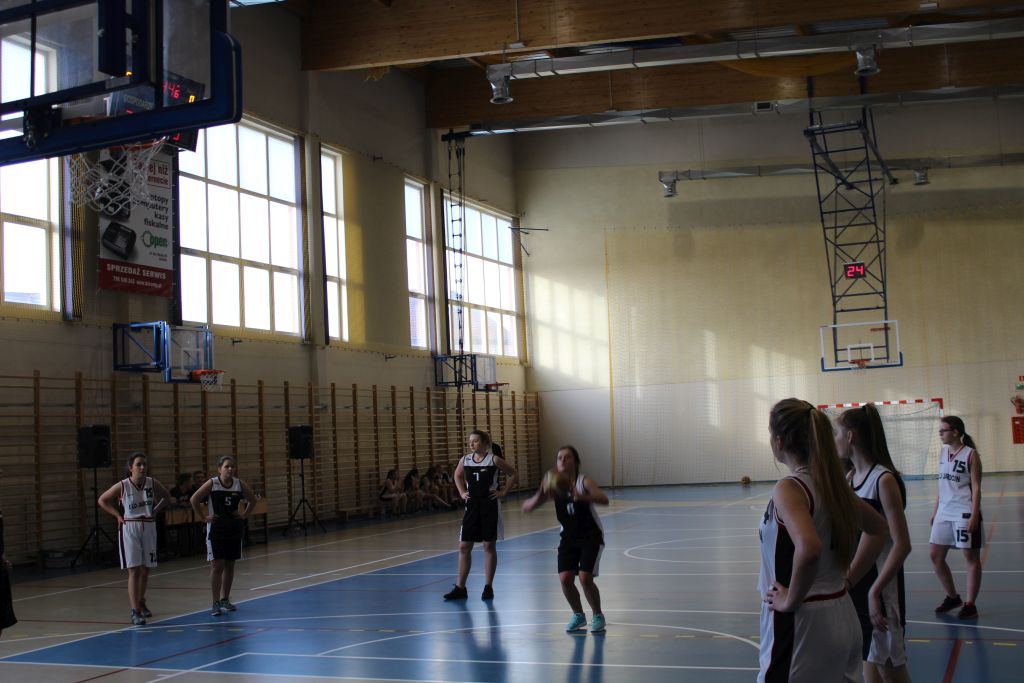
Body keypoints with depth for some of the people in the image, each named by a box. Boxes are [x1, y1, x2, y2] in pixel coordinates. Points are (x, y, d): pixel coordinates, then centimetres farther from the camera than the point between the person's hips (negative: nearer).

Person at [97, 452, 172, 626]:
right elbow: (102, 500, 2)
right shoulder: (122, 486, -9)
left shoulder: (152, 483, -2)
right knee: (134, 570, -8)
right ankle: (134, 611, -9)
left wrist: (155, 511, 4)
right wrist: (117, 515, -4)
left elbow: (167, 497, 16)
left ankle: (141, 603, 33)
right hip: (129, 528, -3)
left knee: (145, 570, 13)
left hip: (148, 528, 3)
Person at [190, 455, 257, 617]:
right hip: (216, 529, -4)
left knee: (229, 565, 10)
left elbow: (252, 500, 13)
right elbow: (194, 499, -9)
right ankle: (215, 603, -2)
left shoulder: (239, 484, -1)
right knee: (217, 566, -6)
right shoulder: (212, 483, -10)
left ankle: (225, 599, 23)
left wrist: (244, 514, 4)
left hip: (234, 529, 4)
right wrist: (204, 517, -10)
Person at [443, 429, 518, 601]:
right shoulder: (465, 460, 3)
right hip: (472, 506, 4)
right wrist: (462, 492, 9)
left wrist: (503, 492, -5)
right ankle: (460, 588, 10)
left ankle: (488, 587, 13)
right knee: (464, 546, 3)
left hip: (490, 506, -4)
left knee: (489, 546, 4)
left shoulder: (494, 460, -9)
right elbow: (458, 476, 21)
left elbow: (512, 474, 0)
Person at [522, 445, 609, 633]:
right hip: (569, 537, 4)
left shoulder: (584, 482, -17)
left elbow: (604, 499, -37)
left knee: (585, 577, -16)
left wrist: (579, 496, -52)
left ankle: (598, 616, 9)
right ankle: (578, 615, 17)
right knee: (565, 578, -9)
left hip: (591, 536, -4)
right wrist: (539, 497, -34)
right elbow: (526, 508, -13)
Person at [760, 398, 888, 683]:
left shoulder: (789, 489, -18)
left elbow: (809, 548, -36)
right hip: (842, 615, 8)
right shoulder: (833, 483, 6)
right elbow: (878, 528, 22)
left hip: (801, 625, -8)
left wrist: (791, 600, -22)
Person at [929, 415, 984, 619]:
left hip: (965, 513, -7)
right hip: (944, 512, 7)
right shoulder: (943, 452, 10)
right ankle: (952, 597, 23)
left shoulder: (970, 454, -8)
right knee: (935, 555, 7)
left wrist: (974, 516, -17)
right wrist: (935, 511, 14)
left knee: (971, 557, 3)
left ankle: (970, 604, 10)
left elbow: (976, 487, -10)